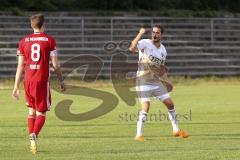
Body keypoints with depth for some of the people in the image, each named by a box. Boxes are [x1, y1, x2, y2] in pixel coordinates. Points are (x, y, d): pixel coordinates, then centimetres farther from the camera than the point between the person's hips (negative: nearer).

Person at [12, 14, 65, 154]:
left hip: (28, 80, 3)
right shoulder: (50, 40, -1)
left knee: (32, 110, 19)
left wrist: (16, 87, 7)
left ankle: (31, 137, 11)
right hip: (42, 80, -3)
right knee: (41, 113, 3)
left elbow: (20, 66, 5)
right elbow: (55, 64, -1)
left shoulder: (23, 41, 7)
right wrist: (61, 81, 11)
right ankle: (34, 135, -22)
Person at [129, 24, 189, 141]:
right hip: (143, 81, -6)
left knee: (170, 103, 7)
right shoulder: (145, 43, -13)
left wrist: (166, 81, 16)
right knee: (145, 107, -17)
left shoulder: (163, 50, 5)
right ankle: (139, 135, -7)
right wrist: (140, 34, -38)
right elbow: (132, 49, -34)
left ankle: (176, 130, 23)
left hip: (156, 81, 6)